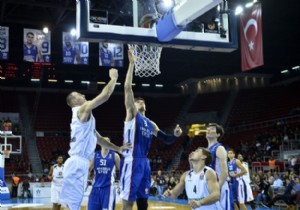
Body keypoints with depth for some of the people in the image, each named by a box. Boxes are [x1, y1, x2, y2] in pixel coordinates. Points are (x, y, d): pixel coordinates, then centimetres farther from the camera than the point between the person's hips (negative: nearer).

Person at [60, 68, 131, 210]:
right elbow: (104, 96, -15)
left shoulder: (84, 116, 24)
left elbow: (98, 139, 28)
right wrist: (114, 78, -1)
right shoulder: (83, 110, -6)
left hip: (81, 163, 10)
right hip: (77, 163, -10)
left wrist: (118, 149, 22)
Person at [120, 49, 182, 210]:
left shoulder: (151, 124, 21)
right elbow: (127, 88, -7)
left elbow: (166, 139, 21)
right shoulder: (131, 114, 3)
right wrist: (131, 64, -9)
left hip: (144, 162, 7)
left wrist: (175, 135, -1)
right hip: (131, 161, -7)